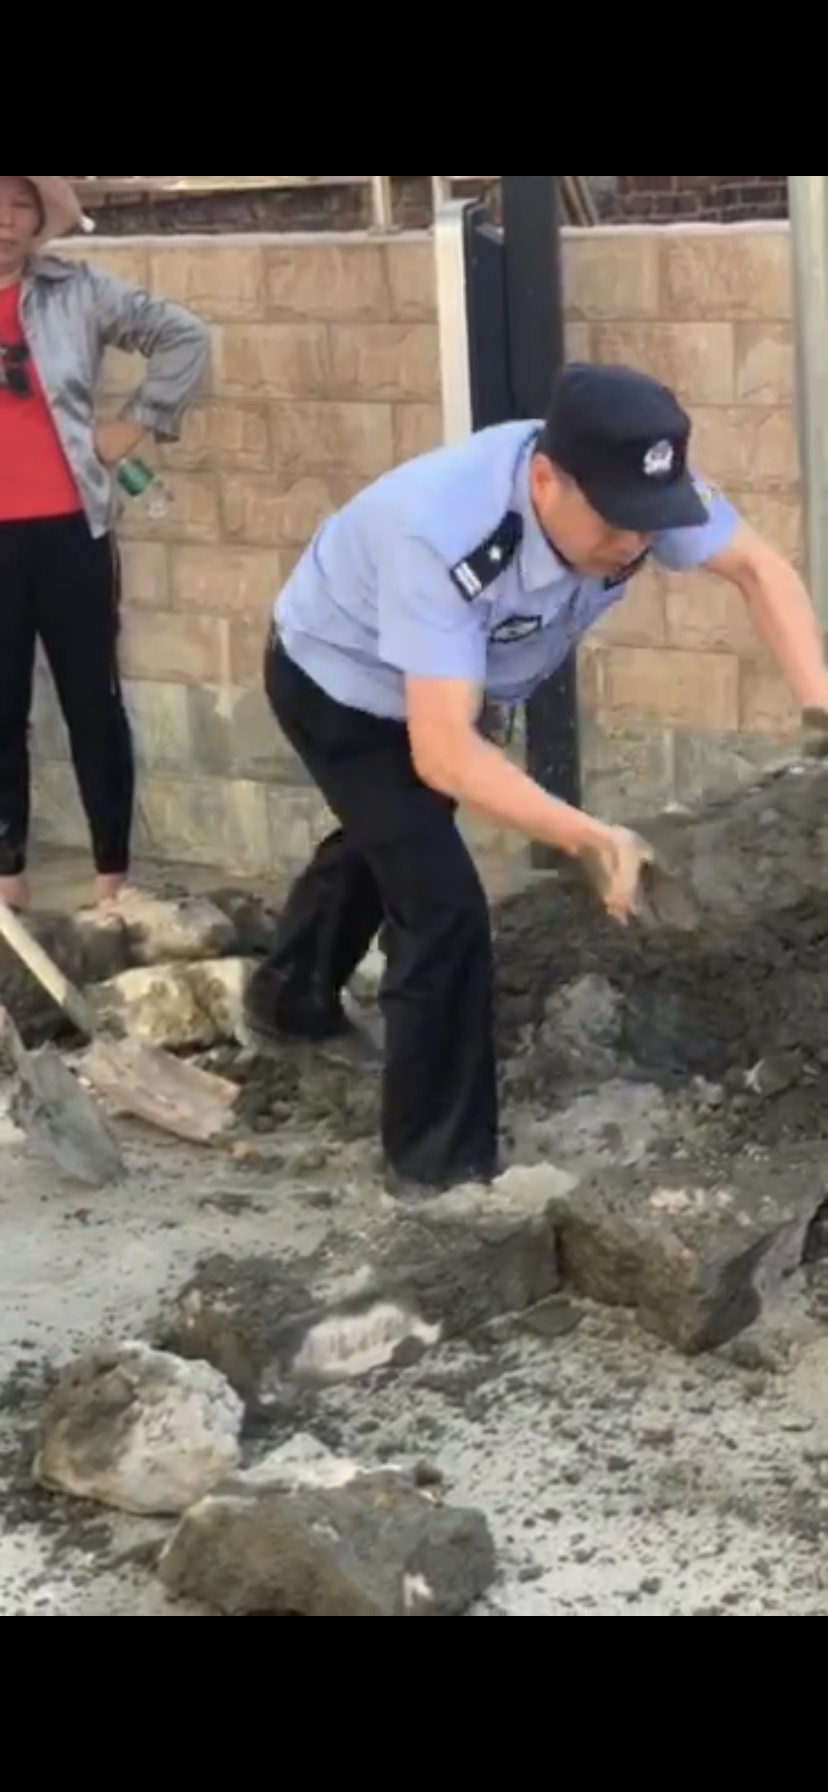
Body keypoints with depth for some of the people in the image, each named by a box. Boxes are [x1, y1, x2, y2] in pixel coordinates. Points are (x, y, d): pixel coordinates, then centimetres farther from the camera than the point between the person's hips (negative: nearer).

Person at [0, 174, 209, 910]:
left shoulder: (78, 291, 3)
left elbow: (185, 337, 9)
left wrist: (141, 421, 3)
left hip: (69, 530, 0)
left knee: (93, 704, 5)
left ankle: (113, 874, 12)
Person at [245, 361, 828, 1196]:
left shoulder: (633, 489, -31)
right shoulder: (439, 536, -47)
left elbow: (758, 569, -16)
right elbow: (443, 751, -50)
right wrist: (588, 840, -59)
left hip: (438, 676, 7)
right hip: (336, 681, -7)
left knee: (388, 840, 30)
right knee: (442, 901, -16)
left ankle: (292, 1000, 60)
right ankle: (438, 1165, 1)